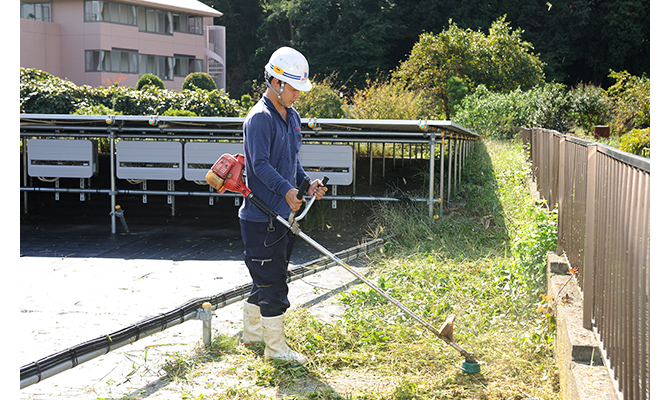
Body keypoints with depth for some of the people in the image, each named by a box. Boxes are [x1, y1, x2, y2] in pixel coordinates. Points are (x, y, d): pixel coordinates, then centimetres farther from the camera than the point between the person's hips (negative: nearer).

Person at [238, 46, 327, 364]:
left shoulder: (292, 117, 14)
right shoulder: (260, 118, -16)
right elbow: (261, 164, -25)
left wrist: (307, 184, 7)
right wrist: (286, 189, -35)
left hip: (283, 214, 9)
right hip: (261, 218, -9)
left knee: (267, 278, 19)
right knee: (272, 280, -3)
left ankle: (252, 332, 33)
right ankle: (275, 347, 5)